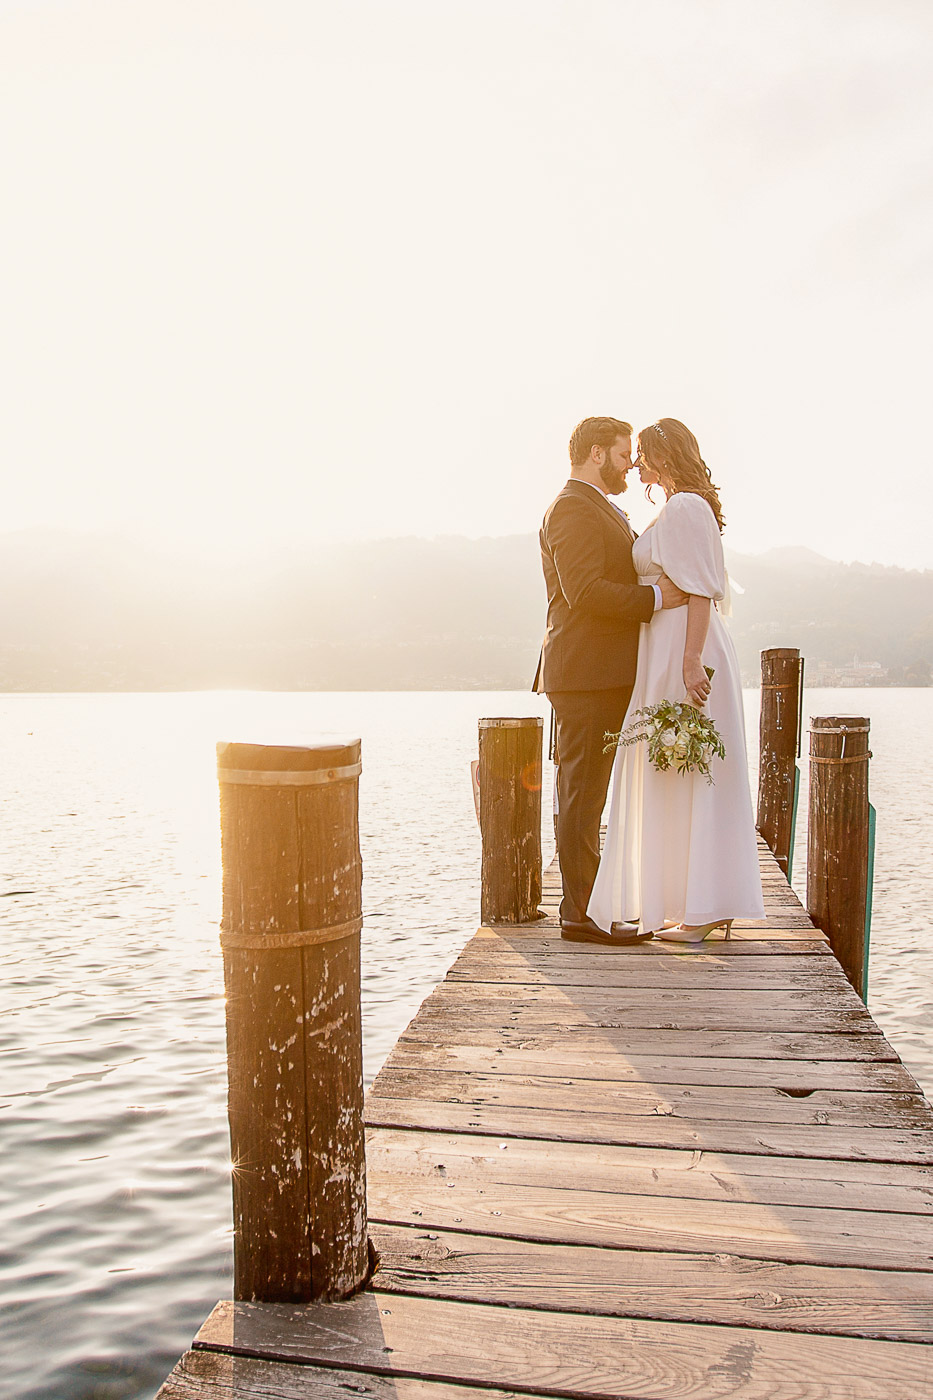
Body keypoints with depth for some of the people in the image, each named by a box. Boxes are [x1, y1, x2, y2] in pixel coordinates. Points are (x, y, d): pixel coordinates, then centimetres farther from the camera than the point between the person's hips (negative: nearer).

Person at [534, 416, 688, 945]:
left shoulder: (600, 510, 24)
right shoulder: (574, 508, -10)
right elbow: (585, 591, -21)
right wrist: (657, 596, -17)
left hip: (604, 676, 11)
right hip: (586, 674, -11)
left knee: (587, 796, 14)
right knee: (582, 795, -6)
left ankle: (588, 904, 22)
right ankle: (581, 915, 0)